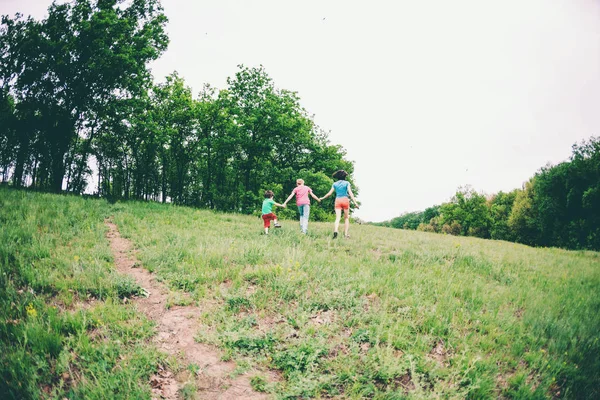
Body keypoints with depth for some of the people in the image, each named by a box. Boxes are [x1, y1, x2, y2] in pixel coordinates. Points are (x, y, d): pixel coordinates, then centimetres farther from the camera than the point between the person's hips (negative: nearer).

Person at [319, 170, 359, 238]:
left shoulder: (335, 184, 9)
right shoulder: (347, 183, 2)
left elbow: (329, 193, 8)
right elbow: (350, 193, -7)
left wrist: (322, 198, 24)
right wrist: (355, 202, -11)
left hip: (337, 200, 2)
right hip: (345, 200, -1)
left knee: (337, 218, -6)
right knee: (346, 218, 11)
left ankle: (335, 231, -31)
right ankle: (345, 234, 7)